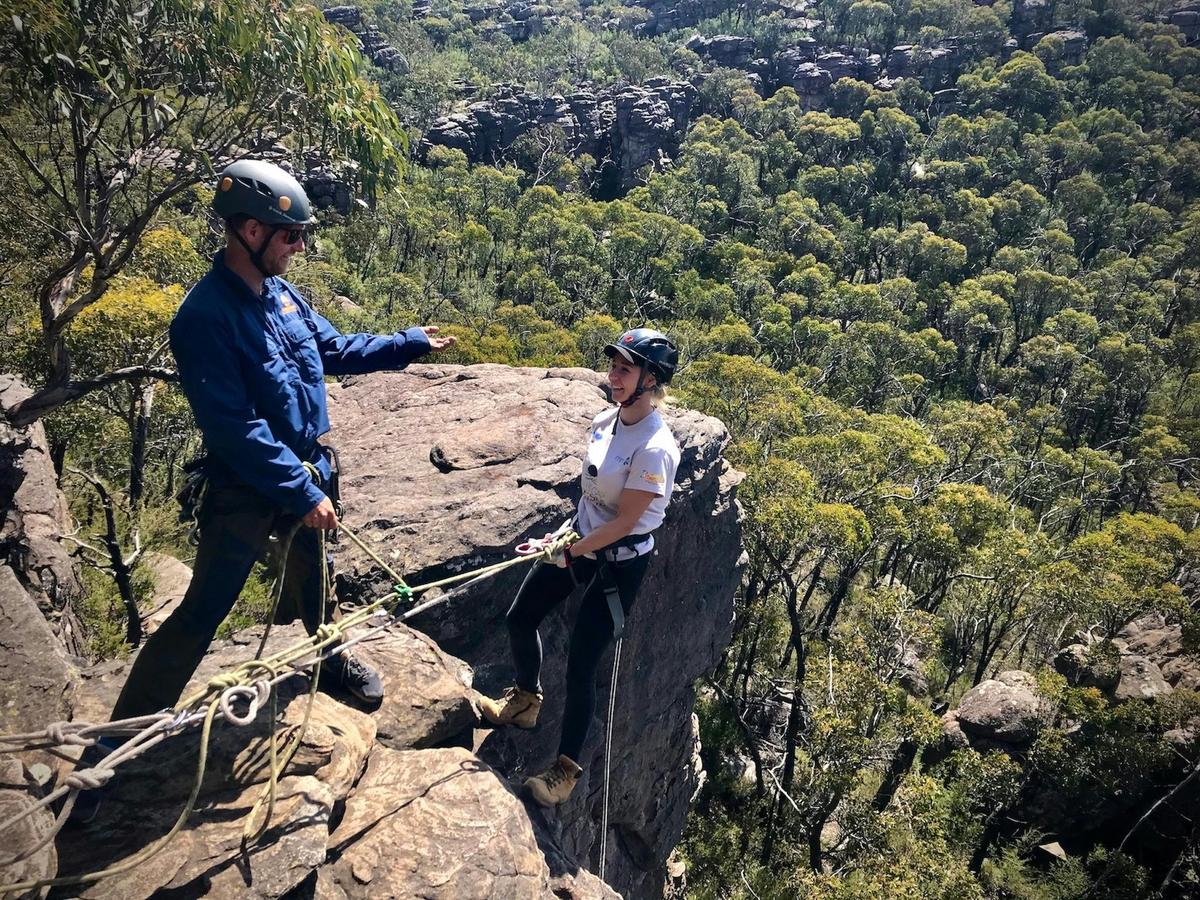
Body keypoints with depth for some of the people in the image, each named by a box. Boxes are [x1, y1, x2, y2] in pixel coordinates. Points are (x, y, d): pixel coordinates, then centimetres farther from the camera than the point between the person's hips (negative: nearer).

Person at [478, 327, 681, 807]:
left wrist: (567, 552, -19)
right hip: (582, 538, 8)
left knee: (580, 665, -1)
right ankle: (526, 700, 43)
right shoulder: (605, 421, -3)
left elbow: (624, 522, -23)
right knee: (519, 619, 16)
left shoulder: (654, 448, -27)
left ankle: (566, 769, 19)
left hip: (620, 562, -8)